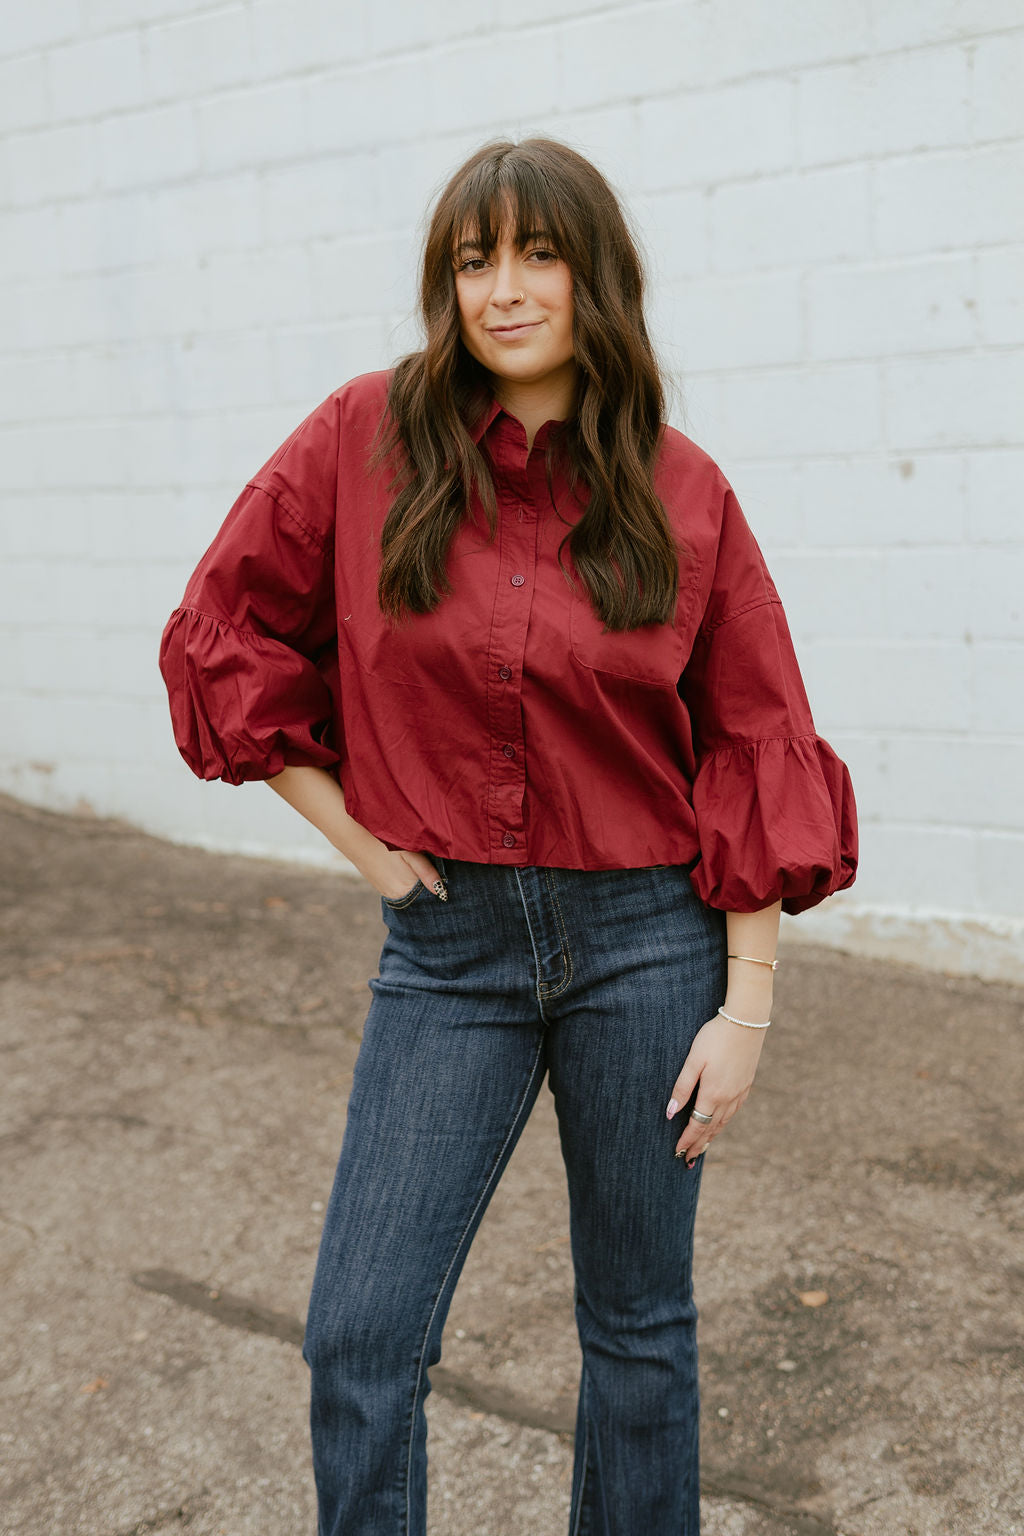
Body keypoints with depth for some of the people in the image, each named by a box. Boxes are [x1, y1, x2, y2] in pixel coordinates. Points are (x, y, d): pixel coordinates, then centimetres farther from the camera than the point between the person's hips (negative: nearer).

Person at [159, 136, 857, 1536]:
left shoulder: (683, 494, -4)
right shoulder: (366, 439, -4)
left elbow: (755, 756, -1)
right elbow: (223, 638, 4)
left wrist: (746, 1010, -4)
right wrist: (349, 827, -2)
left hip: (647, 943, 0)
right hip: (448, 943, 1)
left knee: (640, 1325, 15)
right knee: (360, 1338, 0)